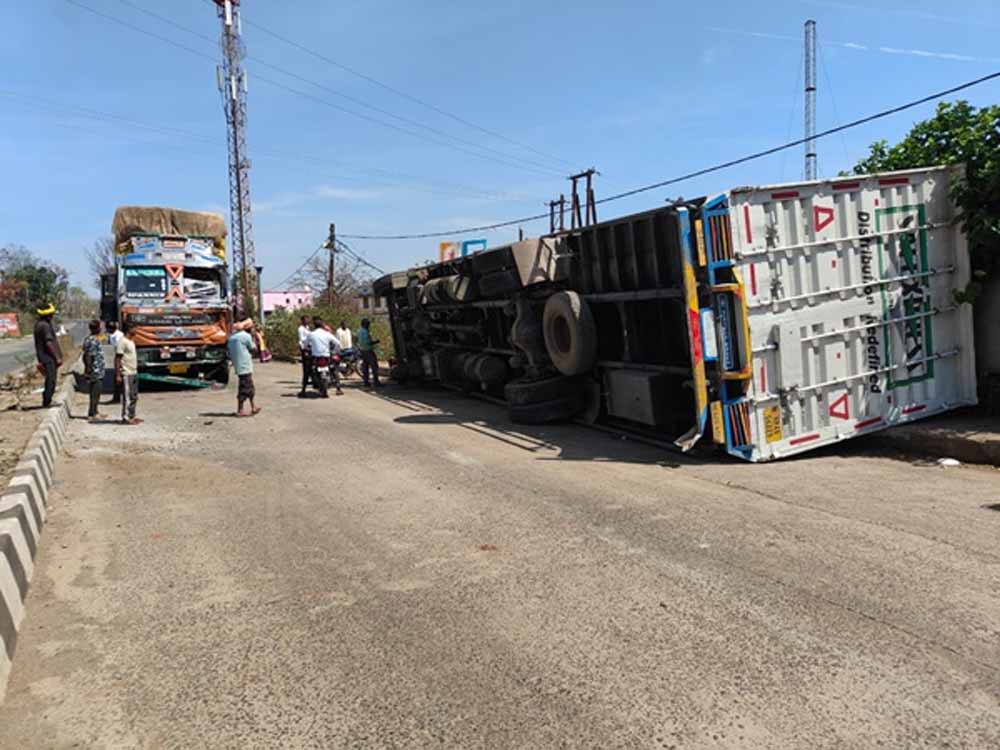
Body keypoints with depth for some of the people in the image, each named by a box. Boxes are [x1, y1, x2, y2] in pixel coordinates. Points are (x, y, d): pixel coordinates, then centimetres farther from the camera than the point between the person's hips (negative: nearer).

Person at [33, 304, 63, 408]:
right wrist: (57, 357, -20)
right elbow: (49, 343, -23)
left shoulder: (38, 324, 13)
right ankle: (46, 402, -2)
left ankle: (47, 401, 24)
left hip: (43, 356, 10)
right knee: (51, 380, -5)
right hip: (49, 357, -10)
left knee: (50, 380, 17)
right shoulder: (45, 325, -18)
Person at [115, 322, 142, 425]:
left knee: (134, 396, 13)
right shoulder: (122, 342, -13)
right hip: (127, 374, -9)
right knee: (127, 397, -5)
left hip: (134, 373, 9)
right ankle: (126, 417, 1)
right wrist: (118, 375, -19)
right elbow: (117, 359, -16)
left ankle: (132, 416, 21)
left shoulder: (131, 341, 14)